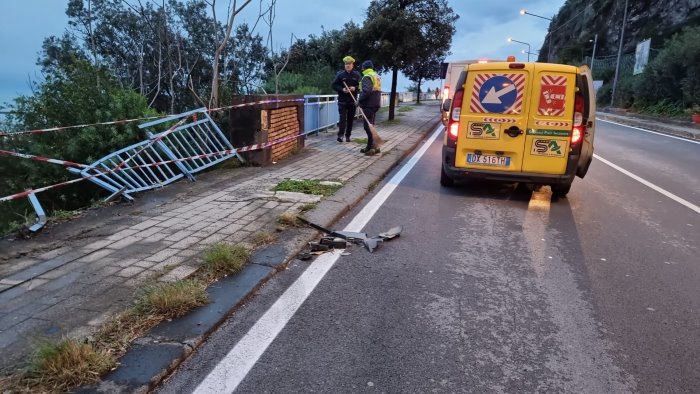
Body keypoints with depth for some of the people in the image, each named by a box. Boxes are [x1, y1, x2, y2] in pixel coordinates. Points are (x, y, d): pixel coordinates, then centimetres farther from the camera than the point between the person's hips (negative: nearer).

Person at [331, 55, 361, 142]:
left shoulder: (356, 75, 4)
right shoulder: (340, 74, 0)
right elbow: (334, 85, 1)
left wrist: (355, 88, -13)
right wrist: (342, 89, -16)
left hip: (353, 100, 2)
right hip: (342, 100, -2)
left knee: (350, 119, 7)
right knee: (342, 118, -11)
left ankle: (348, 136, 15)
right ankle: (340, 135, -12)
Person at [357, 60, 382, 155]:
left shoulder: (367, 77, -12)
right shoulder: (377, 76, 17)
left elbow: (366, 91, -25)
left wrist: (359, 100, -16)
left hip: (368, 104, -10)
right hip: (375, 103, 10)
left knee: (368, 126, -6)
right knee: (370, 125, 15)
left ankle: (373, 147, -8)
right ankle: (371, 146, 18)